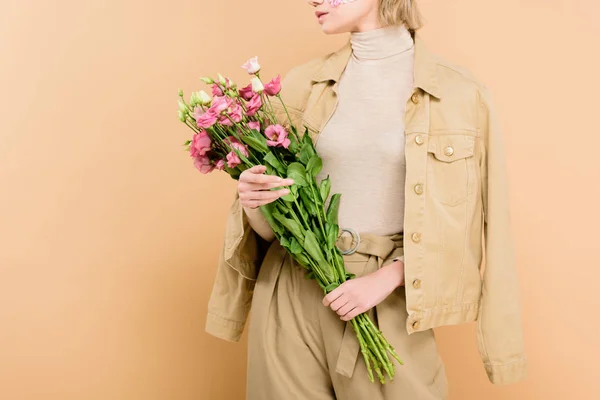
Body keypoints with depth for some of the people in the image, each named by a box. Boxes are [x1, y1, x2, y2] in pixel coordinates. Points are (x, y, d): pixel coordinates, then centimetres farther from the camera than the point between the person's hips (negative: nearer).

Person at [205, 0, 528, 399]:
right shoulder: (302, 85, 3)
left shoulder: (461, 93, -4)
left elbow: (463, 223, -2)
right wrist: (254, 202, -13)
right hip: (292, 296, 2)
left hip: (391, 303, -2)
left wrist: (388, 278, -12)